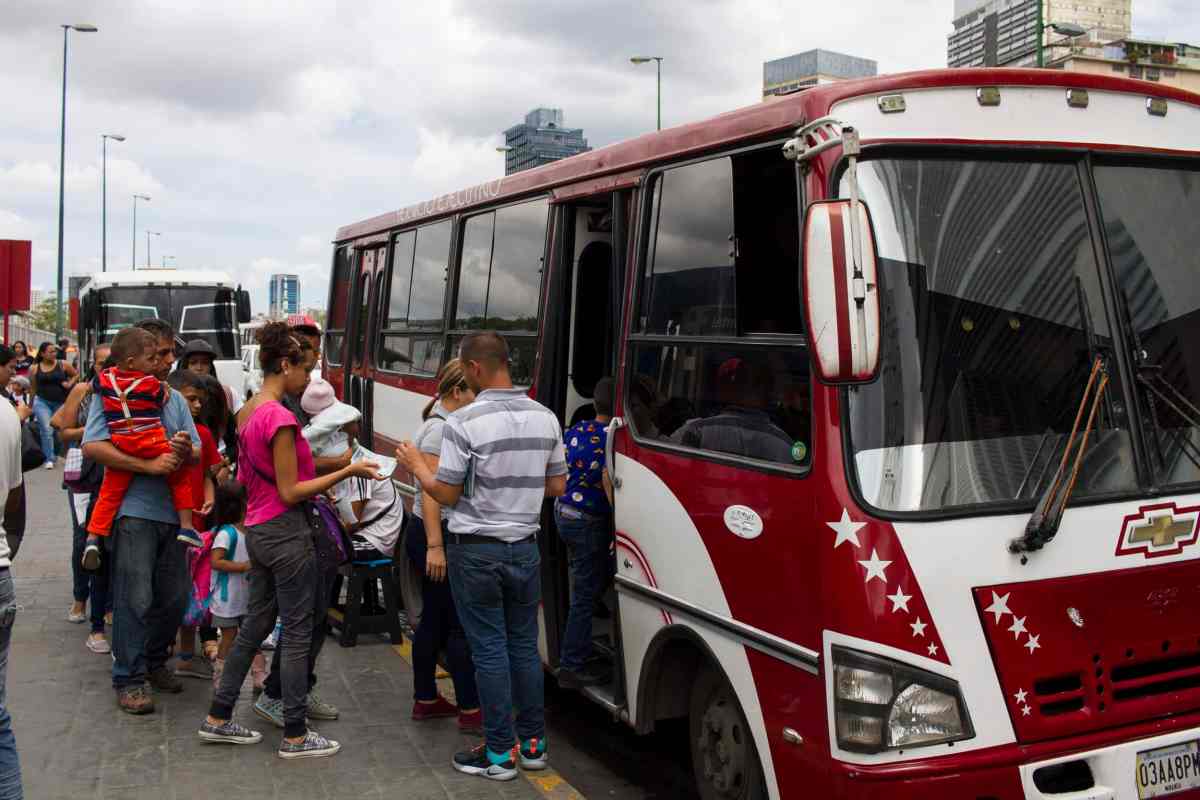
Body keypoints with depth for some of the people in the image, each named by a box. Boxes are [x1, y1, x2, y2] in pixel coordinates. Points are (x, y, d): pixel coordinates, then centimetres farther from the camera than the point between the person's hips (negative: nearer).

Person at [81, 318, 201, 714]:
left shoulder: (175, 399, 17)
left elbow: (197, 453, 13)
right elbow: (92, 446, -14)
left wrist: (186, 450, -11)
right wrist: (148, 466, -20)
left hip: (172, 511, 6)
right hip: (133, 511, -6)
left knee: (175, 596, 11)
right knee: (135, 599, -6)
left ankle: (155, 661, 30)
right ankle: (128, 679, 5)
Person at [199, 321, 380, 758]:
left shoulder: (249, 411, 8)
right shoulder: (280, 417, -20)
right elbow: (290, 492, -19)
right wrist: (347, 472, -18)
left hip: (258, 530, 9)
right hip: (287, 531, -9)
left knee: (256, 624, 18)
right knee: (298, 634, 1)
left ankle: (218, 717, 26)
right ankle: (295, 735, 10)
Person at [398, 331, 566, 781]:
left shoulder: (464, 422, -16)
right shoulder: (545, 418, 1)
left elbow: (446, 494, -11)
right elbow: (556, 487, 9)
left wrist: (416, 465, 6)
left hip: (477, 552, -5)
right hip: (525, 548, 5)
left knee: (489, 650, 3)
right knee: (524, 645, 14)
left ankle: (499, 753, 10)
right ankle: (533, 743, 23)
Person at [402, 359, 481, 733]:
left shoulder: (442, 423, 13)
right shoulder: (441, 429, -16)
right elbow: (430, 490, -22)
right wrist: (435, 546, -25)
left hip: (431, 533, 10)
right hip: (434, 534, -10)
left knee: (434, 618, 15)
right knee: (462, 623, -5)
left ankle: (425, 699, 24)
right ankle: (470, 711, 0)